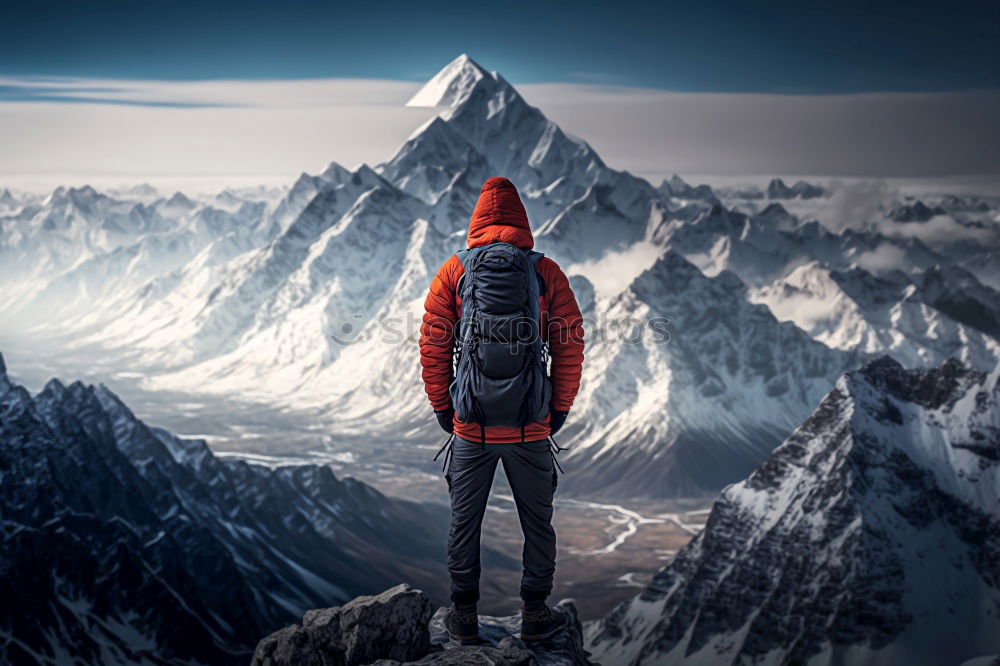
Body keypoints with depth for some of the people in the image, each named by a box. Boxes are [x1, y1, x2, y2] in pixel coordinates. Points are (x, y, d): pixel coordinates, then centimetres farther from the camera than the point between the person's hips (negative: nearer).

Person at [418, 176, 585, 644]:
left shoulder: (452, 272, -1)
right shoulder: (546, 272, -2)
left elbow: (432, 346, -1)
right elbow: (570, 345, -2)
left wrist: (442, 408, 9)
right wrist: (560, 408, 8)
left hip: (470, 426, 0)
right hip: (531, 428, 0)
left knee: (464, 522, 15)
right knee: (537, 523, 15)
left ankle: (464, 616, 24)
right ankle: (534, 615, 24)